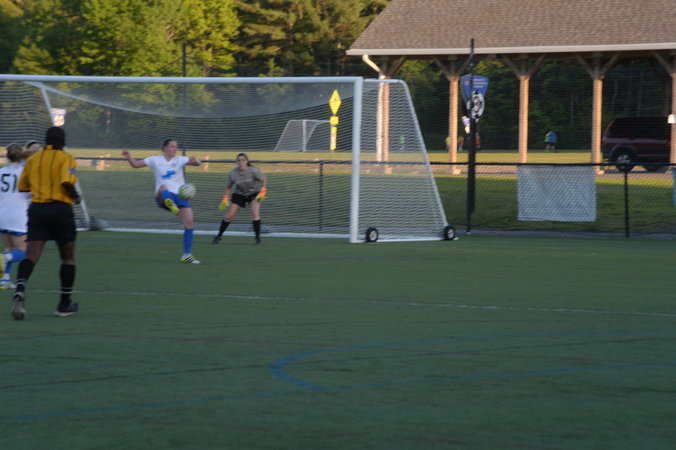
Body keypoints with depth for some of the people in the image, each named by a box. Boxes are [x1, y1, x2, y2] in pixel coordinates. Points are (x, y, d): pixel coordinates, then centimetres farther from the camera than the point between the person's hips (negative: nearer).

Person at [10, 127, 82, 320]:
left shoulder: (33, 159, 11)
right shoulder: (66, 158, -3)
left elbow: (22, 186, 14)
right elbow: (67, 182, -19)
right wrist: (76, 197, 0)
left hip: (36, 208, 3)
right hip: (60, 209, -3)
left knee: (31, 256, -8)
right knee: (68, 257, 14)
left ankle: (20, 290, -37)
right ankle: (65, 305, 20)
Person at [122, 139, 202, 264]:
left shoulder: (179, 160, 9)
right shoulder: (155, 160, 7)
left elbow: (197, 163, -3)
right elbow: (136, 164, 4)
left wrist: (195, 161, -27)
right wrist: (129, 157, -16)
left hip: (180, 196, 3)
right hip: (163, 197, -3)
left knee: (189, 224, -8)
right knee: (164, 187, -39)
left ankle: (187, 255, 3)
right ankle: (170, 204, -75)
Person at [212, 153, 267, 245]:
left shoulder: (253, 171, -25)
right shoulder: (232, 173, -18)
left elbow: (263, 179, -9)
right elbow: (228, 187, -2)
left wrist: (263, 191, -20)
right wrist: (225, 198, -9)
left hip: (254, 193, -2)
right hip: (239, 194, 2)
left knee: (255, 213, -24)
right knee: (228, 216, -2)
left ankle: (258, 237, -14)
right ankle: (218, 236, 16)